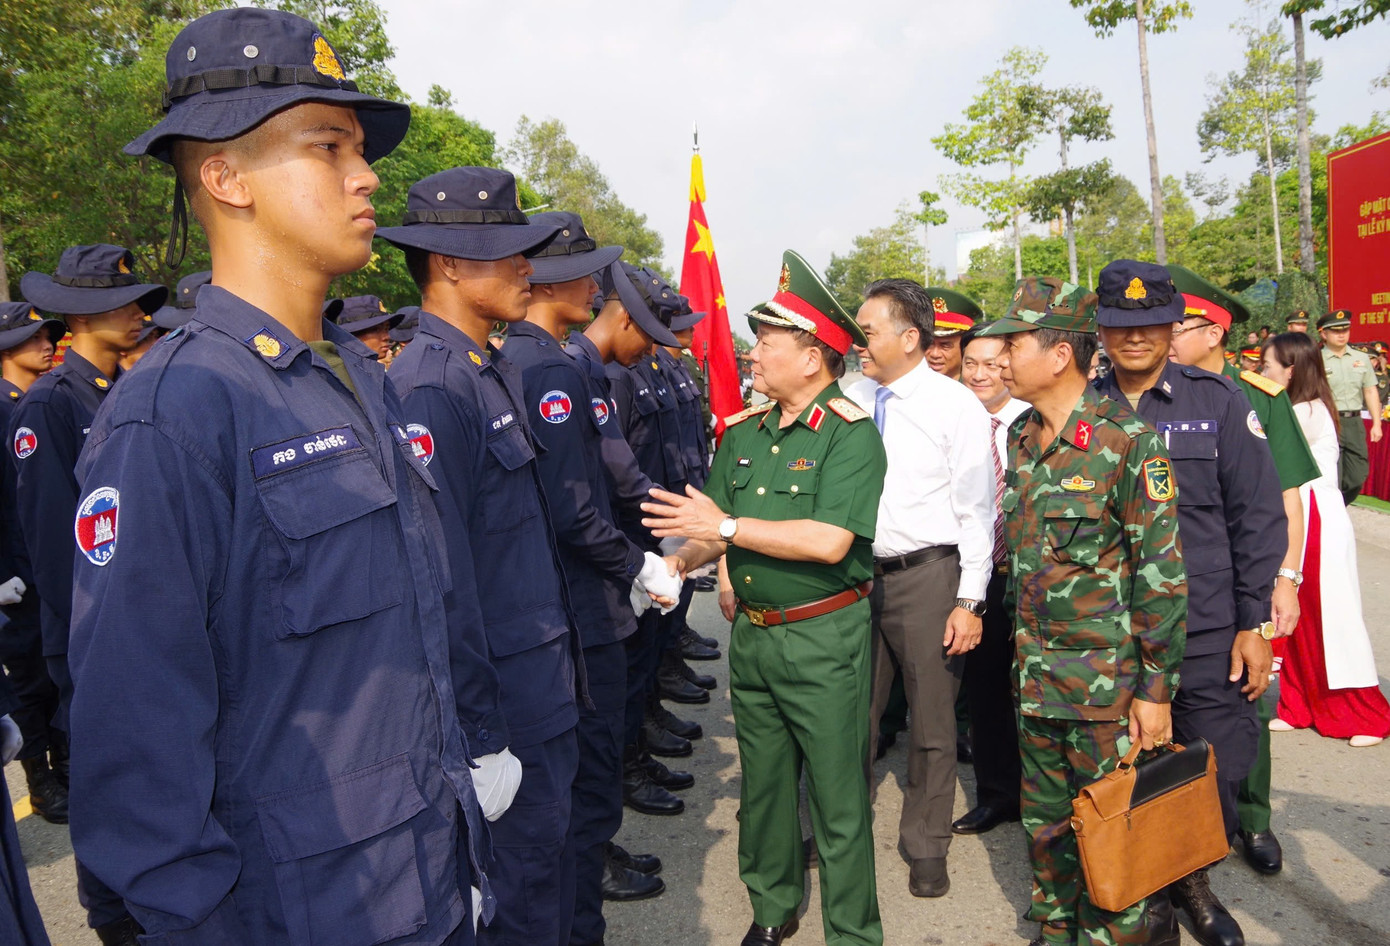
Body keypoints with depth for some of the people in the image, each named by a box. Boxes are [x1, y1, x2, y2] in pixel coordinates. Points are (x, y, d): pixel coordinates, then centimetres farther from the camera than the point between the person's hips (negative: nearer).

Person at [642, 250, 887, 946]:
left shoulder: (849, 433, -14)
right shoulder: (743, 431, 6)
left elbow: (829, 542, -24)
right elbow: (717, 526, 6)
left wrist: (726, 526, -20)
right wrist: (679, 560, -14)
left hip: (824, 636, -6)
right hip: (751, 632, 7)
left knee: (837, 794, 6)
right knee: (761, 781, 20)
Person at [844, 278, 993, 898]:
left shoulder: (954, 405, -7)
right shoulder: (853, 400, 4)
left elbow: (976, 508, -7)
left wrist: (969, 600, -11)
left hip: (927, 575, -4)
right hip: (856, 572, 4)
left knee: (931, 719, 9)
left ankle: (926, 846, 29)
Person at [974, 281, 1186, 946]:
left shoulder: (1126, 441, -14)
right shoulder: (1021, 438, 7)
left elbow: (1164, 573, -14)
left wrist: (1157, 689, -14)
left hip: (1108, 682, -7)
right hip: (1035, 679, 7)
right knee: (1045, 825, 18)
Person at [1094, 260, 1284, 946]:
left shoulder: (1220, 402, 0)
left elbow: (1258, 518, 0)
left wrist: (1254, 624, -4)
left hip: (1206, 634, -1)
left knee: (1216, 773, 7)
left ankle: (1193, 884, 34)